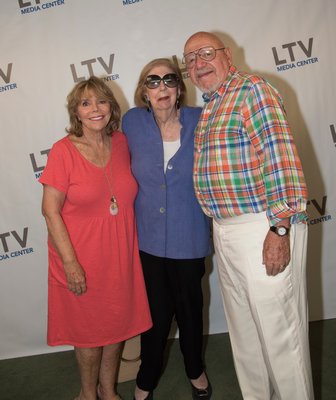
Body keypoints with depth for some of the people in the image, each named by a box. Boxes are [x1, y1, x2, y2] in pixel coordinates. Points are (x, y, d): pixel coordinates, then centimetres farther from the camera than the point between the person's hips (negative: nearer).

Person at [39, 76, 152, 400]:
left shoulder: (121, 142, -1)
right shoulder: (63, 151, -14)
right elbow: (50, 210, -14)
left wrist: (131, 245, 8)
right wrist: (71, 263, -17)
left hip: (121, 257, 5)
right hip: (82, 259, -4)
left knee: (117, 325, 18)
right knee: (89, 331, 14)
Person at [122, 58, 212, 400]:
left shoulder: (200, 121, -8)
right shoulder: (132, 122, -6)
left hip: (189, 239, 0)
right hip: (148, 238, 0)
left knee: (190, 308, 17)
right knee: (156, 314, 12)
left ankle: (195, 370, 46)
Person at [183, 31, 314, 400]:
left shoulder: (253, 90, -8)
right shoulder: (208, 107, 17)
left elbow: (280, 159, -17)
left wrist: (280, 230, -22)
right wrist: (219, 229, 15)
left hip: (264, 230, -8)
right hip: (226, 231, 9)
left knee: (279, 331, 3)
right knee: (243, 329, 20)